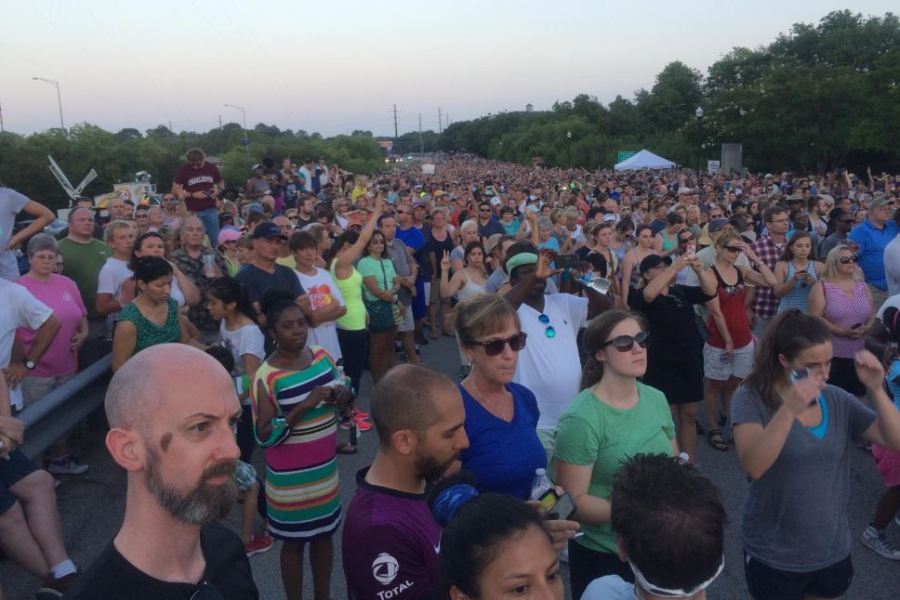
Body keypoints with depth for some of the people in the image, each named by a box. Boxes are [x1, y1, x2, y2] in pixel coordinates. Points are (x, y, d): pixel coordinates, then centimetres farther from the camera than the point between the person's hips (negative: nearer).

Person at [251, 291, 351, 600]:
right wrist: (304, 406, -31)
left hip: (326, 468, 6)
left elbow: (343, 387, 12)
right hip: (290, 478, -6)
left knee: (324, 534, 20)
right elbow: (264, 436, -21)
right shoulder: (267, 377, -20)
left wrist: (342, 393, -12)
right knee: (294, 541, 12)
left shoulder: (322, 355, -4)